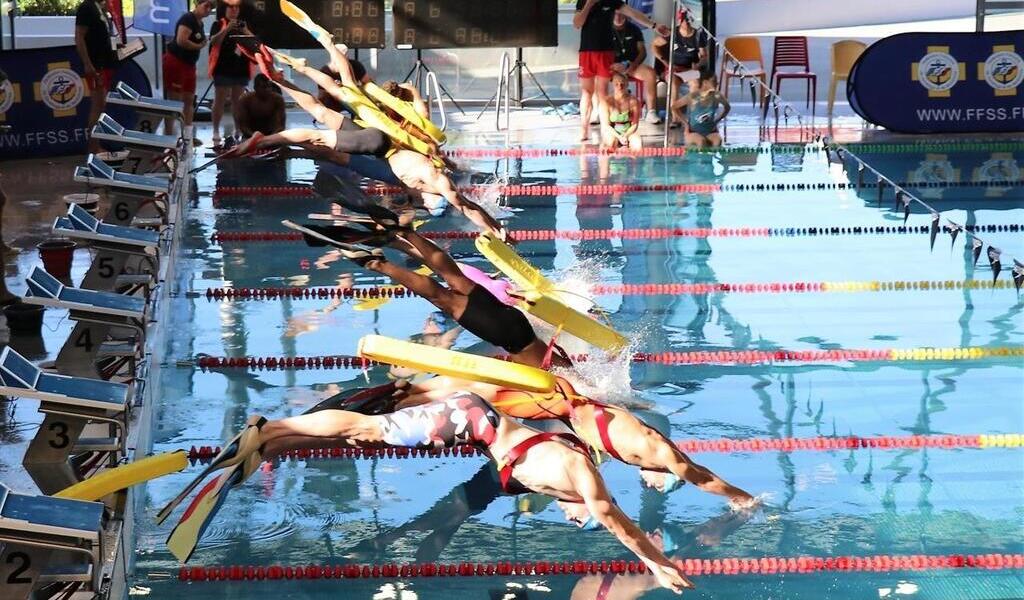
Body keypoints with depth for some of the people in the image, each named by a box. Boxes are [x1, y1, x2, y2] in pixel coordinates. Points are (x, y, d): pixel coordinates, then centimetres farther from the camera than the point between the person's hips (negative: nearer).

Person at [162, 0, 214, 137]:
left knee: (189, 100, 10)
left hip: (189, 64, 10)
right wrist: (200, 46, -12)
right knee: (174, 100, -7)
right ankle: (169, 136, -4)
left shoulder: (200, 23, 13)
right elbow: (181, 41, -25)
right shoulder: (188, 19, -15)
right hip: (175, 62, -10)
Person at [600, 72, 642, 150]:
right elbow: (605, 125, -11)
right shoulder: (606, 102, -11)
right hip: (612, 132, -2)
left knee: (638, 146, -28)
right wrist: (619, 137, -24)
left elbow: (635, 124, -5)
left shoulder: (633, 101, -8)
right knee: (612, 141, -36)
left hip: (628, 132, 2)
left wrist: (626, 136, -24)